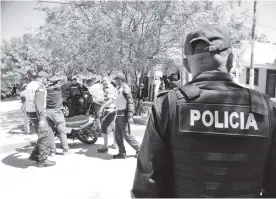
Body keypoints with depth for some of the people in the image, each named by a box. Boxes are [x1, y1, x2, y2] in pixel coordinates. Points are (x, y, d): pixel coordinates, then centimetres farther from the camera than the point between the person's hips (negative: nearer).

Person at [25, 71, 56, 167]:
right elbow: (39, 102, -24)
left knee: (43, 135, 17)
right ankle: (43, 160, 6)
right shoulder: (40, 86, -15)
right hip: (37, 113, -9)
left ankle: (35, 156, 21)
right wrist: (42, 118, -26)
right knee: (43, 137, -1)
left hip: (30, 112, 9)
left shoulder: (30, 85, 14)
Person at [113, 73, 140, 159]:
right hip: (119, 115, 9)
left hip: (124, 115, -9)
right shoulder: (119, 89, 14)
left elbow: (130, 102, -19)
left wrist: (130, 116, -25)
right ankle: (122, 153, 18)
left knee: (126, 135, -3)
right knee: (117, 135, 10)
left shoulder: (125, 89, -14)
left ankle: (139, 149, 13)